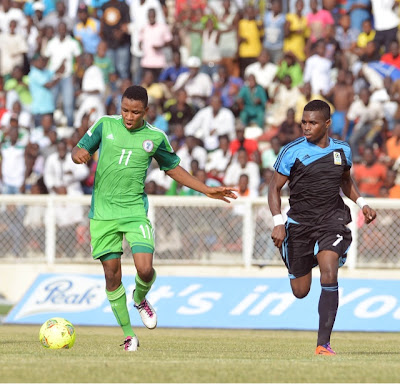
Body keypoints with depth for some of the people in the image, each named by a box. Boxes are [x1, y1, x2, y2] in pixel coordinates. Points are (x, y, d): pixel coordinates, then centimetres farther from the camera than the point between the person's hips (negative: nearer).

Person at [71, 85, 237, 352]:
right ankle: (128, 335, 12)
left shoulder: (156, 137, 3)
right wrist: (80, 154, -17)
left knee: (145, 268, -17)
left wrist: (207, 190, 14)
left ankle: (140, 299, 20)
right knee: (112, 274, -1)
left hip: (135, 211, 0)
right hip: (103, 212, 0)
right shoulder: (105, 125, 2)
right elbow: (79, 150, 8)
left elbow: (173, 168, 17)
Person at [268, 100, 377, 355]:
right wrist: (278, 222, -13)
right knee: (301, 292, 6)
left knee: (329, 274, -23)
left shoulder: (342, 150, 4)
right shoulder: (292, 152, -6)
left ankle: (323, 344, -20)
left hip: (332, 221, 0)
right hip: (300, 223, 0)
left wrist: (361, 203, 9)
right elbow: (275, 188, -2)